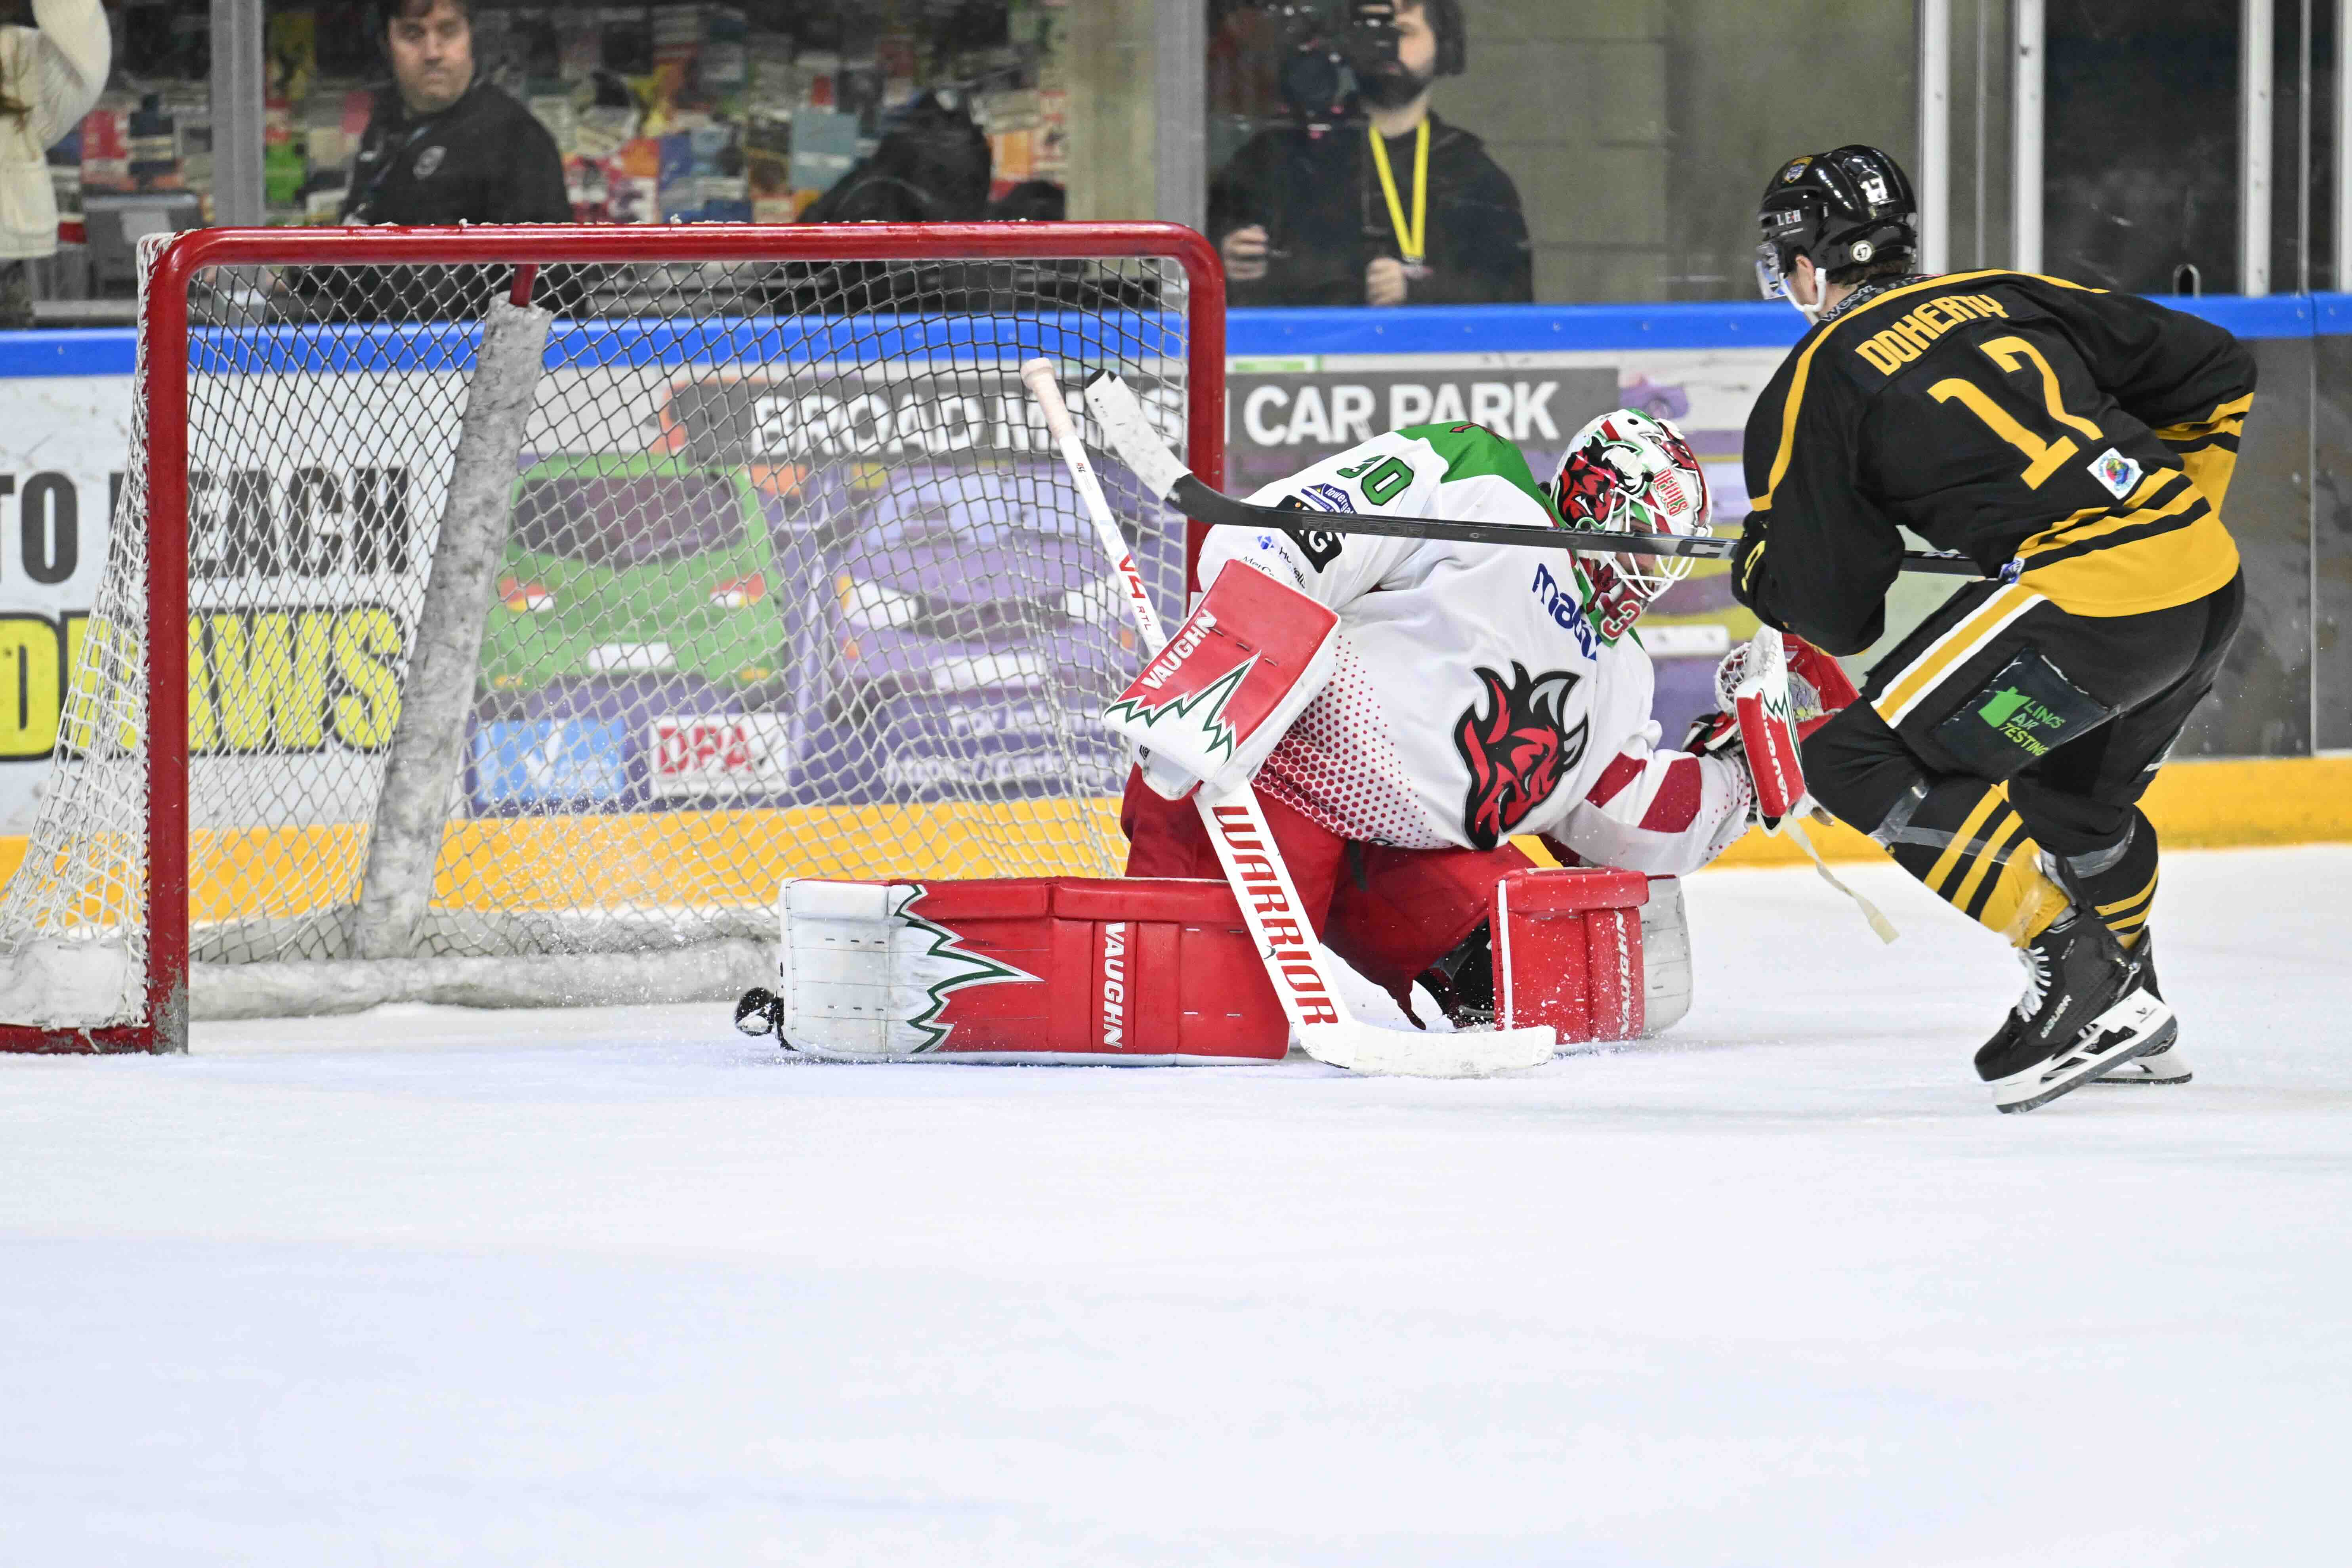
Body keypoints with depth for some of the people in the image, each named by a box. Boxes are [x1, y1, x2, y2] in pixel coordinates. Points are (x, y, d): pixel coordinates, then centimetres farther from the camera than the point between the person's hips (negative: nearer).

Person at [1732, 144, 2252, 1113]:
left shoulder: (1817, 387, 5)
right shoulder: (2005, 299, 22)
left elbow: (1836, 616, 6)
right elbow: (2215, 370, 24)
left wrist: (1760, 575, 27)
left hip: (2090, 592, -8)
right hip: (2211, 580, 8)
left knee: (1867, 758, -2)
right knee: (2071, 789, 30)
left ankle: (2080, 972, -8)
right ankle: (2130, 1018, 39)